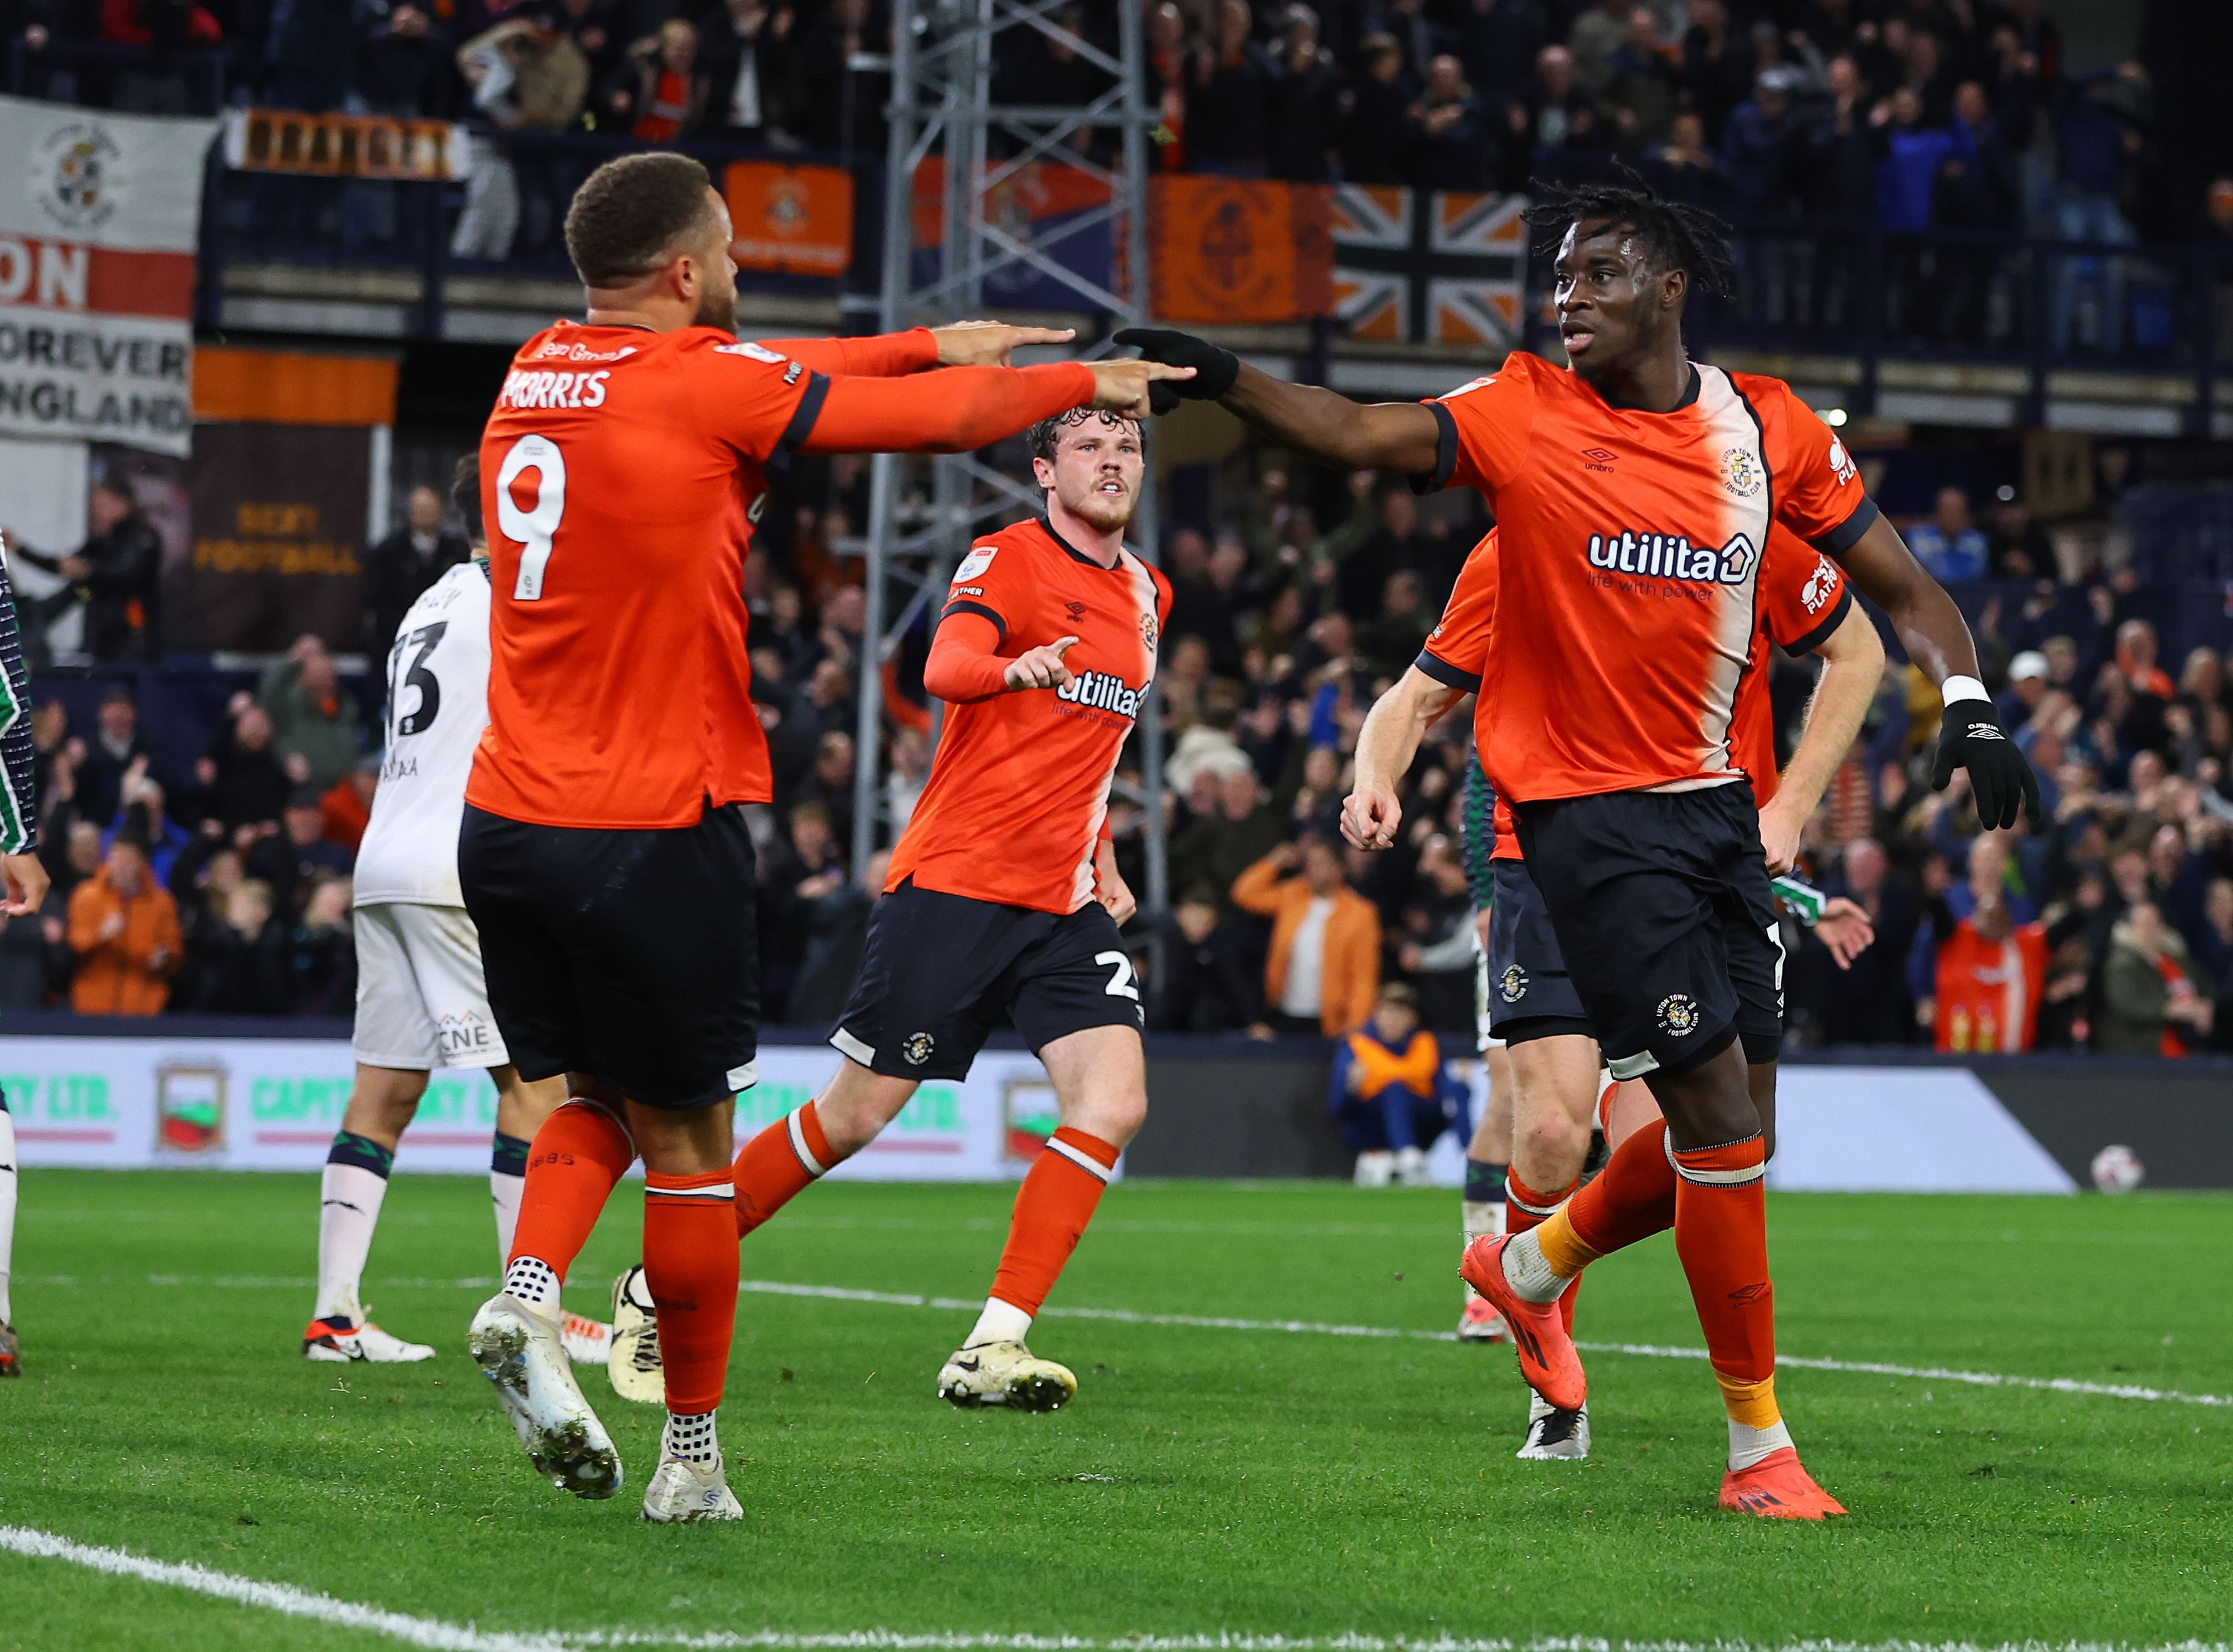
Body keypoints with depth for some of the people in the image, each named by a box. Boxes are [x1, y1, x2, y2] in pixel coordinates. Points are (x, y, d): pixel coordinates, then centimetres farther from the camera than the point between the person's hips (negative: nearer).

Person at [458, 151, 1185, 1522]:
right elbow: (943, 418, 0)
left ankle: (528, 1296, -7)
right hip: (651, 833, -6)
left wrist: (933, 342, 33)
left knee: (596, 1094, 19)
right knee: (687, 1142, 6)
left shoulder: (537, 375, 10)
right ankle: (693, 1455, 13)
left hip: (507, 827, 6)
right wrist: (1085, 383, 18)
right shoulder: (705, 382, -10)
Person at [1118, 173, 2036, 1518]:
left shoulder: (1764, 426, 4)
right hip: (1587, 808, -5)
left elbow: (1902, 586, 9)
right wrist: (1221, 378, -36)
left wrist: (1970, 706, -7)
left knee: (1733, 1126, 9)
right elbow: (1362, 437, -21)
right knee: (1721, 1114, -11)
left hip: (1717, 802, 5)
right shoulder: (1524, 413, -6)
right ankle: (1760, 1446, 0)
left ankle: (1534, 1269, 37)